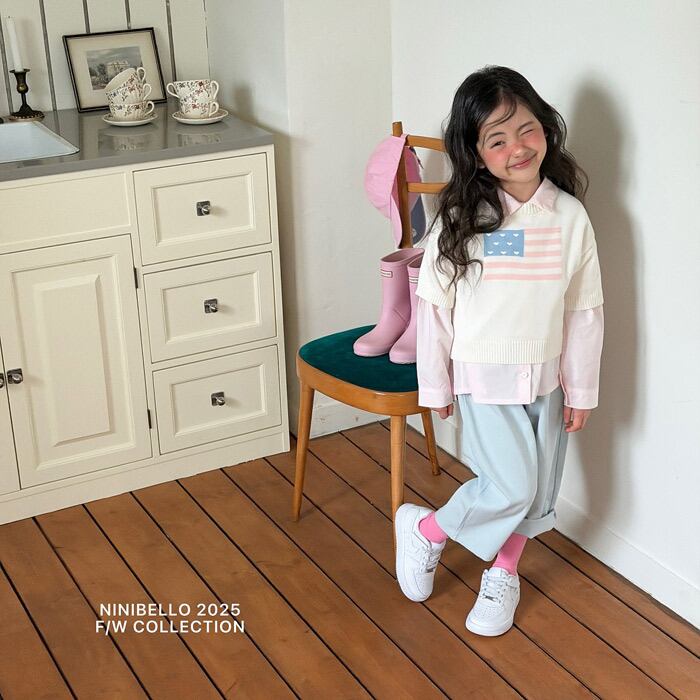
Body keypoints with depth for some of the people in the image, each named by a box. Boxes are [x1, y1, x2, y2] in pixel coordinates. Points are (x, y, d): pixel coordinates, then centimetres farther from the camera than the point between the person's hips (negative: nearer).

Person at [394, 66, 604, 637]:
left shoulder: (570, 216, -7)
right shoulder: (460, 218, -14)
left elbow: (584, 310, -1)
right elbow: (434, 301, -7)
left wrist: (582, 390, 1)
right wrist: (436, 383, -3)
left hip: (546, 375, 3)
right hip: (486, 375, -3)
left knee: (537, 489, 13)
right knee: (512, 487, -6)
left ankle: (503, 572, 38)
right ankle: (425, 530, 20)